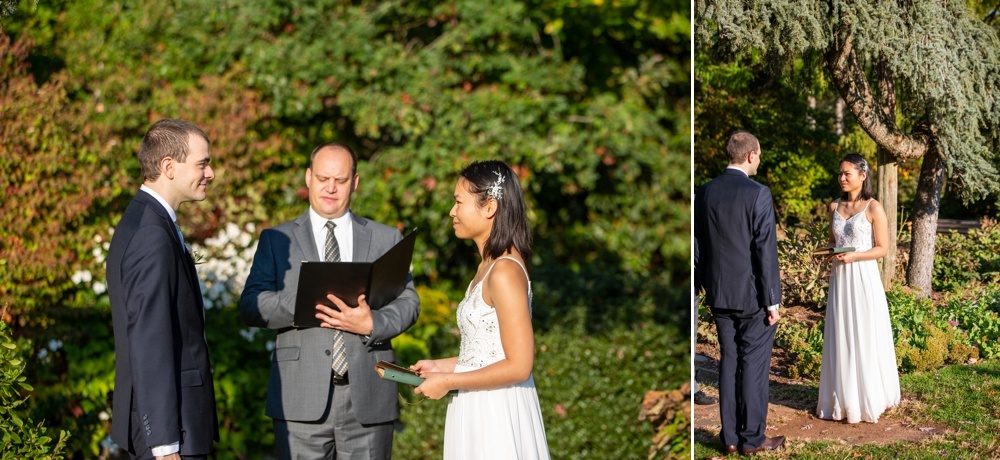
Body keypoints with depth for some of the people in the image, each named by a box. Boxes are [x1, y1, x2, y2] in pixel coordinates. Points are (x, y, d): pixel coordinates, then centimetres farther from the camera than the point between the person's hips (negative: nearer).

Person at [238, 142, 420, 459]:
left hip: (369, 400, 1)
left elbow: (408, 302, 5)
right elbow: (250, 307, 0)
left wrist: (372, 324, -16)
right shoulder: (276, 240, 10)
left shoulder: (386, 239, 13)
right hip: (302, 402, -1)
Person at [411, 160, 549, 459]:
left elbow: (518, 365, -20)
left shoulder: (505, 272, -17)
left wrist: (448, 382, -14)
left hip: (498, 415, -9)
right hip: (477, 412, 9)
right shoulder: (489, 266, 12)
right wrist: (442, 366, 11)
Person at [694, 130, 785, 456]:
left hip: (719, 294, 5)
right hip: (753, 294, -5)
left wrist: (705, 287, 17)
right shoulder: (758, 194, -14)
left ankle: (730, 437, 14)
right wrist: (773, 300, -10)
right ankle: (753, 438, 7)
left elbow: (698, 245, 8)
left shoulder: (705, 192, 2)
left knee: (728, 362, 12)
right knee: (754, 365, 2)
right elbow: (765, 251, -15)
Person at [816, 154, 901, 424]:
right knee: (839, 339, 6)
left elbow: (882, 248, -6)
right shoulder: (835, 207, 10)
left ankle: (868, 400, 10)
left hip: (863, 279, -5)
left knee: (865, 339, -1)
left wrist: (854, 256, -19)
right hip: (839, 279, 5)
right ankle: (843, 400, 14)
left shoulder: (873, 208, -6)